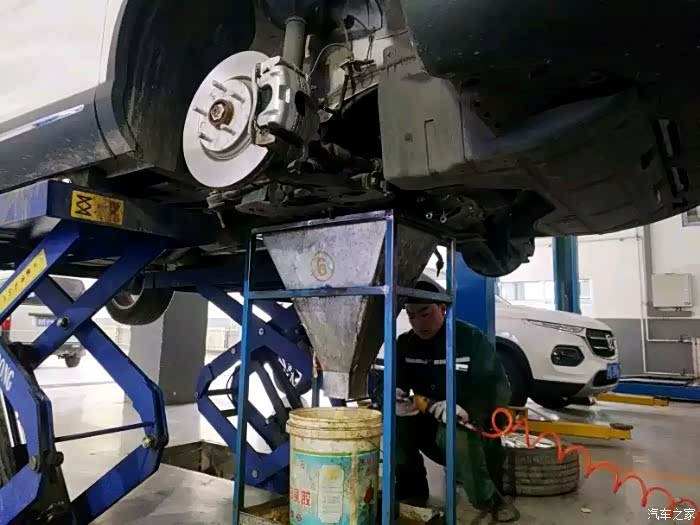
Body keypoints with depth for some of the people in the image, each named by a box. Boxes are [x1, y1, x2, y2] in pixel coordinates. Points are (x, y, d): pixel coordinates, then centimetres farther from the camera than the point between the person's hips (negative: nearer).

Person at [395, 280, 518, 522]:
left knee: (454, 434, -37)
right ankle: (412, 491, -2)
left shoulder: (471, 338, -15)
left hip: (470, 426, -4)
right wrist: (393, 397, -29)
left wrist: (465, 410, -40)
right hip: (430, 424, 4)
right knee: (396, 423, -25)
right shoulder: (405, 344, -2)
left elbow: (498, 389, -21)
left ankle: (490, 500, -12)